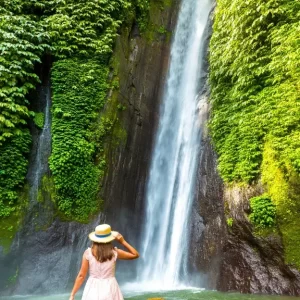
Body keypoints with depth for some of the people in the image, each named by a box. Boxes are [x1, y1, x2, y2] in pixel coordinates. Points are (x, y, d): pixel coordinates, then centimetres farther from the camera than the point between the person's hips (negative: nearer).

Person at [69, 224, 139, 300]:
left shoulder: (88, 253, -7)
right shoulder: (114, 252, -8)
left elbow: (81, 275, -6)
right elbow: (135, 255, 4)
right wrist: (123, 241, 3)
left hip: (93, 290, 1)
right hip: (109, 289, -1)